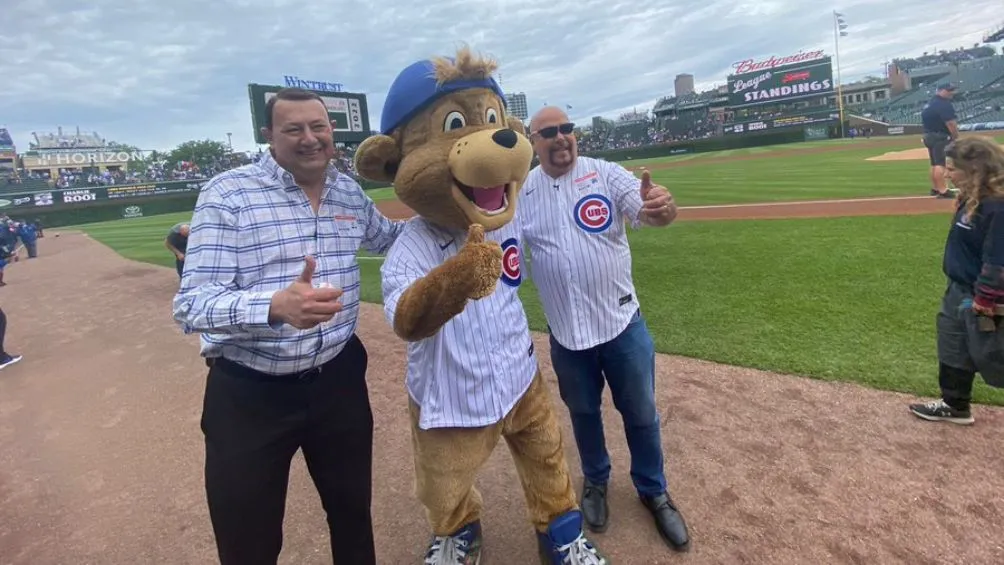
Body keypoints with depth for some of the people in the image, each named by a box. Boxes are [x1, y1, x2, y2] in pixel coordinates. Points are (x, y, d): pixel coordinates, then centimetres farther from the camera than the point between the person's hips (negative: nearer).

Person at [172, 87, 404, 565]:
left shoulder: (351, 192, 3)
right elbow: (192, 304, -21)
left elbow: (389, 238, 24)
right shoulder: (227, 194, -13)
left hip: (337, 381, 4)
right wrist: (275, 306, -40)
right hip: (248, 394, -4)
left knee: (353, 514, 23)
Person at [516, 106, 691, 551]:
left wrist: (663, 207, -45)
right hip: (565, 332, 1)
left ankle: (654, 491, 40)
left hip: (622, 321, -1)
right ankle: (596, 481, 47)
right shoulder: (521, 192, -2)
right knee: (583, 412, 21)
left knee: (641, 413, 15)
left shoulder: (606, 174, -8)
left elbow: (652, 214, -22)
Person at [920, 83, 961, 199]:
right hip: (940, 137, -10)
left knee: (934, 163, 16)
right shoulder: (944, 103, -15)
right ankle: (942, 190, -14)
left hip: (929, 136, 10)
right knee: (940, 164, -12)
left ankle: (935, 188, 24)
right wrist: (956, 138, -7)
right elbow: (950, 123, -18)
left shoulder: (931, 102, 15)